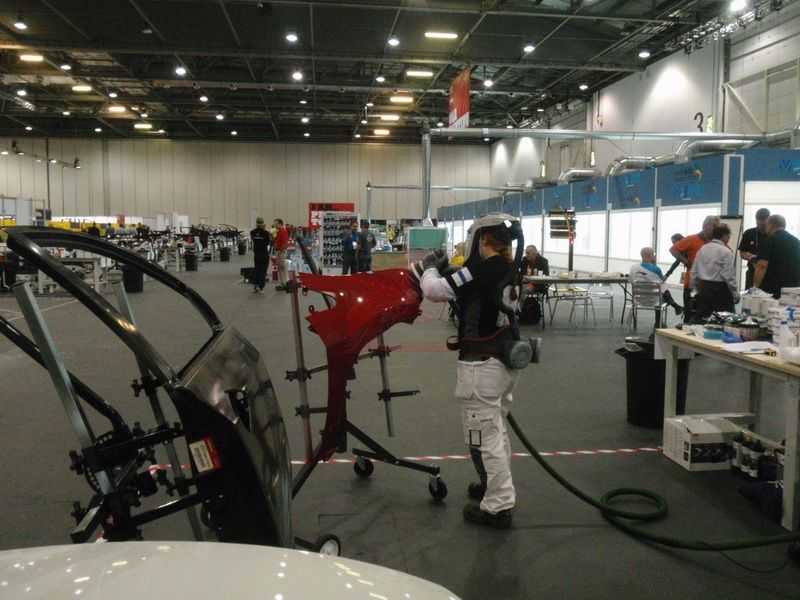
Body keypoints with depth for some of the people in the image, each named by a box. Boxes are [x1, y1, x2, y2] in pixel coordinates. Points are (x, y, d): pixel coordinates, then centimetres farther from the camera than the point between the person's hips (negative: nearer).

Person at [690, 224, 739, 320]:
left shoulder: (702, 249, 7)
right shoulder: (726, 252, -10)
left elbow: (694, 273, 10)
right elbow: (729, 276, -12)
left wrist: (696, 289, 21)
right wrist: (736, 295, -4)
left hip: (703, 288, 6)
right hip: (720, 291, -6)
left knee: (701, 320, 9)